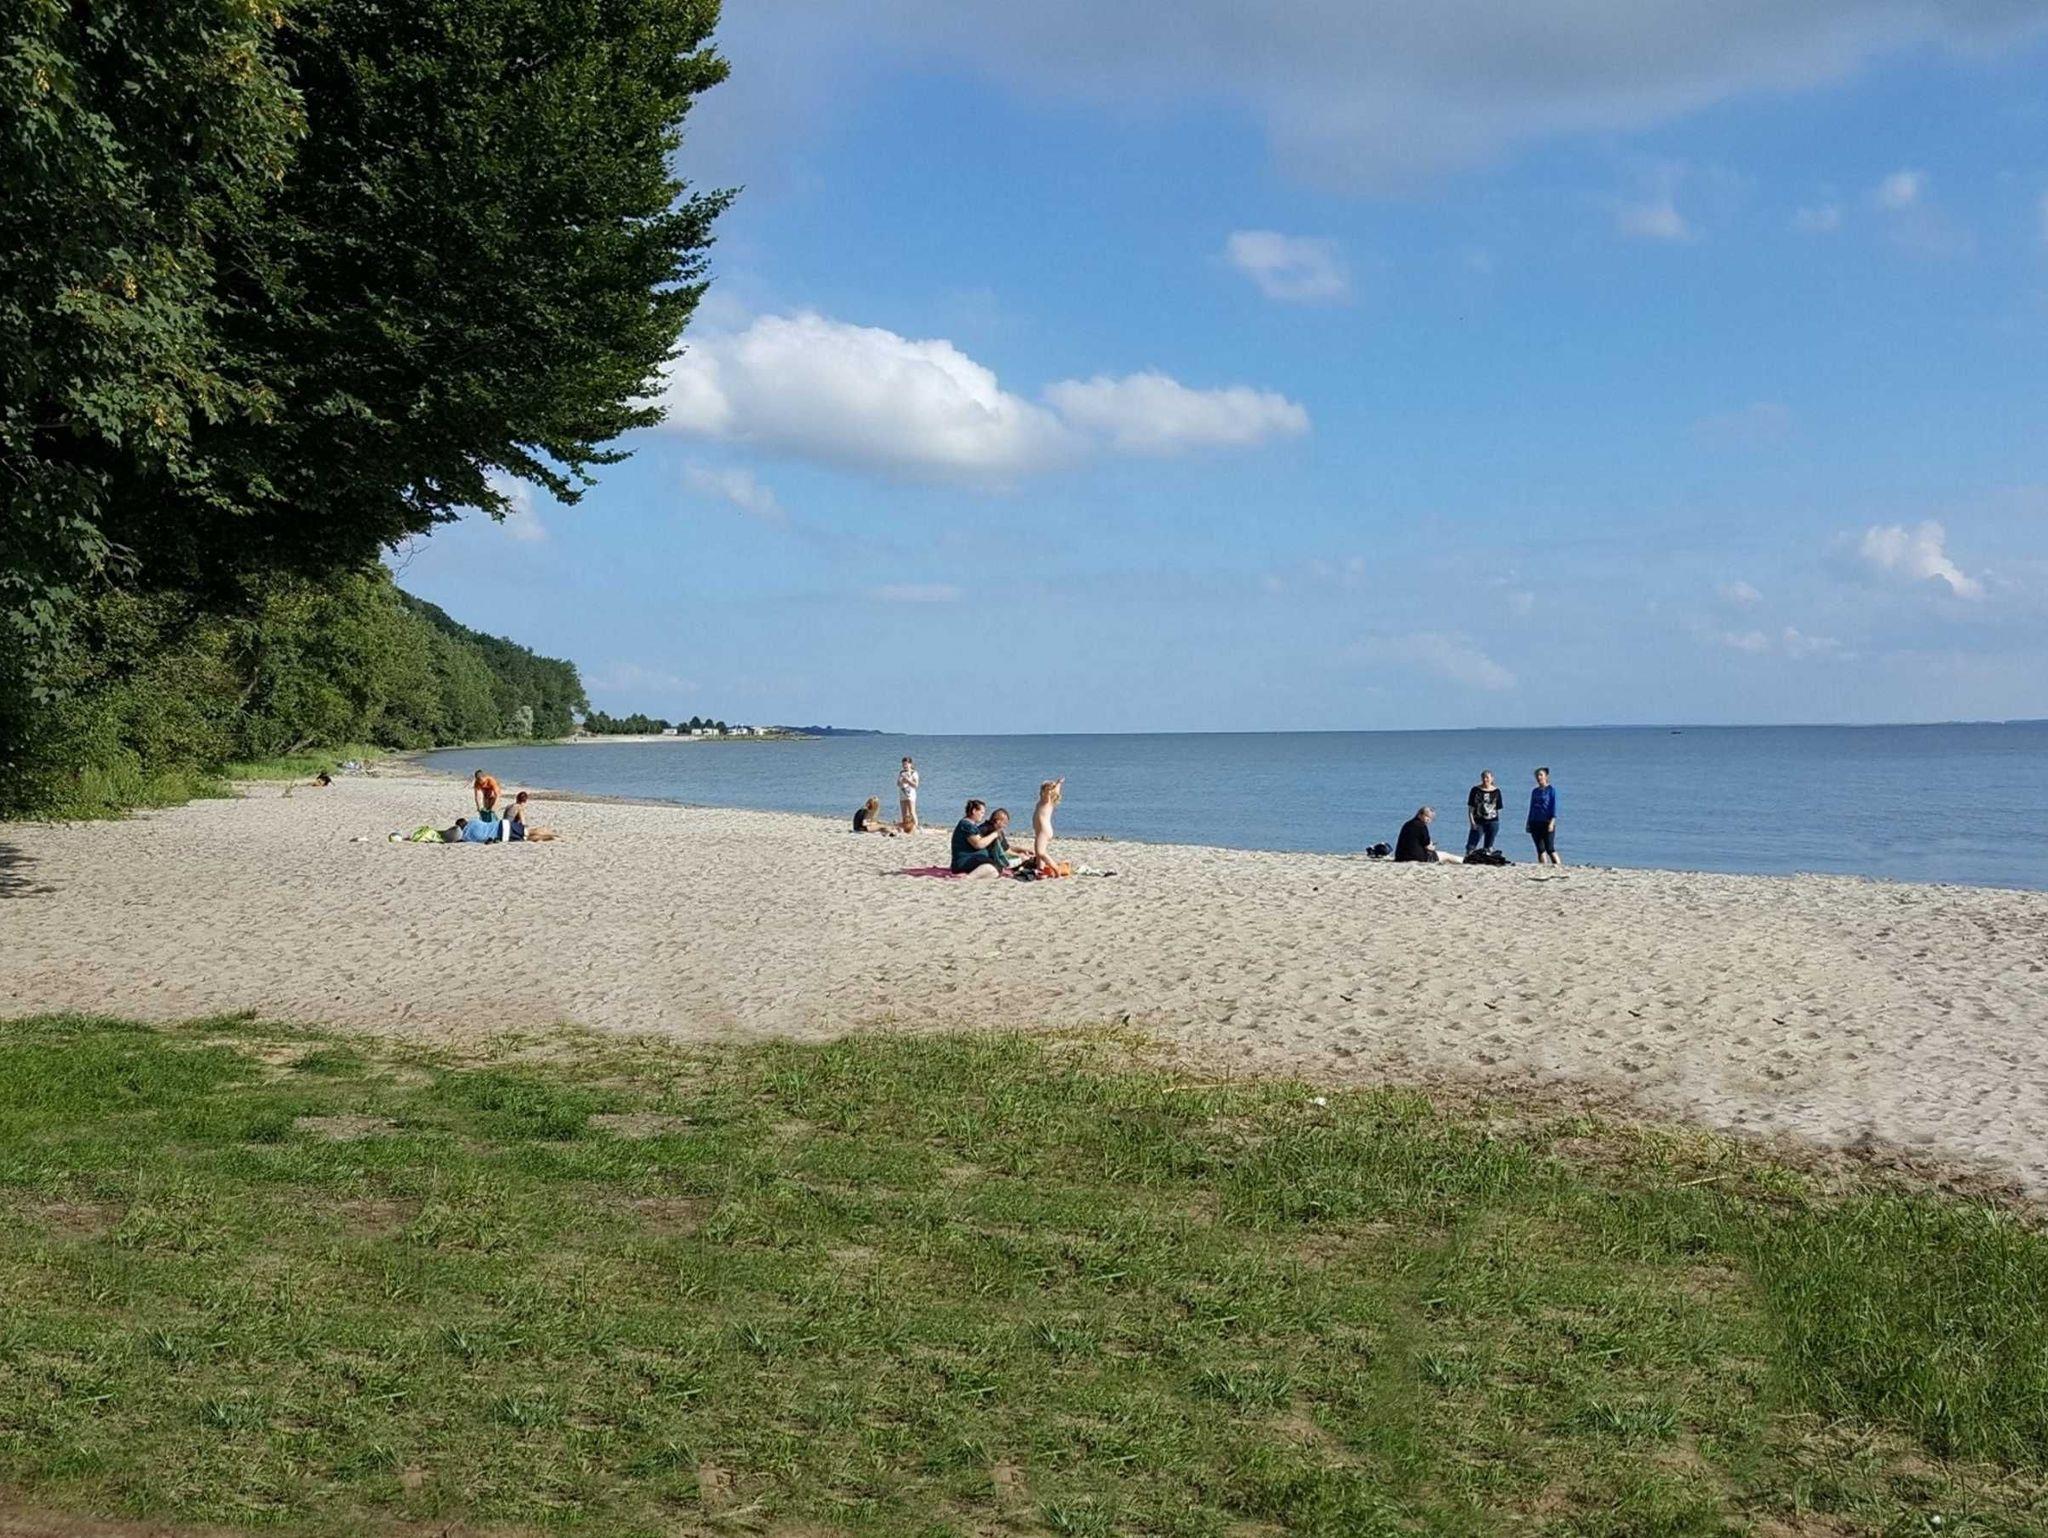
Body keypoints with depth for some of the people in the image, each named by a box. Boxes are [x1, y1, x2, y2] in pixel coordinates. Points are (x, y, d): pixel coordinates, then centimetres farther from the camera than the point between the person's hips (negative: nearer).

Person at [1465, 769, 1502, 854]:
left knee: (1489, 847, 7)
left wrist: (1497, 822, 3)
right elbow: (1470, 808, 0)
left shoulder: (1496, 791, 5)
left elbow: (1498, 809, 9)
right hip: (1478, 822, -1)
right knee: (1470, 847, -9)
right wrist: (1472, 822, -9)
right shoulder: (1475, 790, -1)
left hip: (1492, 822, 2)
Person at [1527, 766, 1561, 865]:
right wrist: (1528, 823, 14)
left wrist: (1552, 822, -16)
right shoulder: (1535, 791, 15)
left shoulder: (1551, 789, -1)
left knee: (1550, 848, -10)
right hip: (1535, 823, 6)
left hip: (1547, 822, -6)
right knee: (1540, 849, 4)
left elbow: (1554, 806, -7)